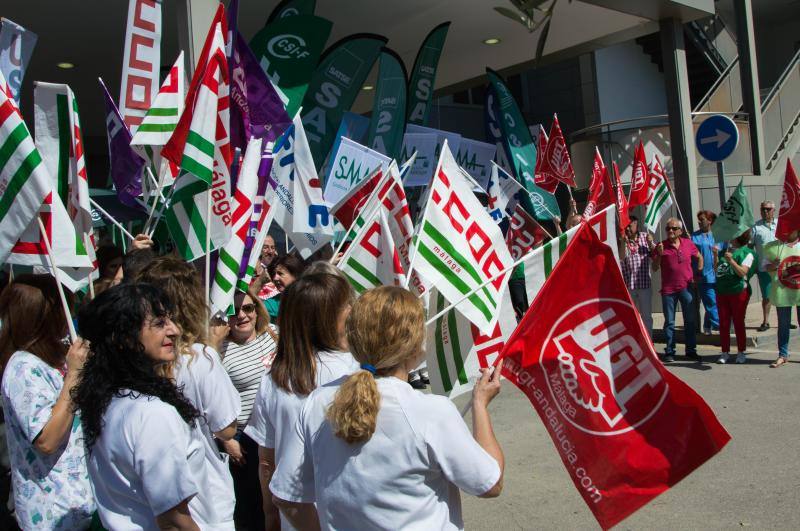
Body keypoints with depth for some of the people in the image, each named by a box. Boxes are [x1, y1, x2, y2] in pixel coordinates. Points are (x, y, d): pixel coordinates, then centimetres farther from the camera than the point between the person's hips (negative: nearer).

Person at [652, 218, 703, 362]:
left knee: (690, 321, 8)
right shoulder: (661, 246, -2)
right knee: (669, 322, 4)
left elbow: (699, 257, 21)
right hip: (668, 290, -2)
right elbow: (654, 268, -2)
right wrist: (659, 255, -17)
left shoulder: (688, 243, 4)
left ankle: (691, 350, 18)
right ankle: (669, 352, 10)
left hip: (686, 287, 2)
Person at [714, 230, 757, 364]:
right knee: (723, 323, 6)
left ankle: (741, 352, 13)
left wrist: (731, 261, -25)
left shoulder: (747, 252, -4)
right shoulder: (725, 251, 14)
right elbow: (716, 269, 16)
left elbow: (743, 272, -14)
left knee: (738, 323, 3)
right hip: (722, 291, 5)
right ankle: (725, 352, 12)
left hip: (738, 291, -5)